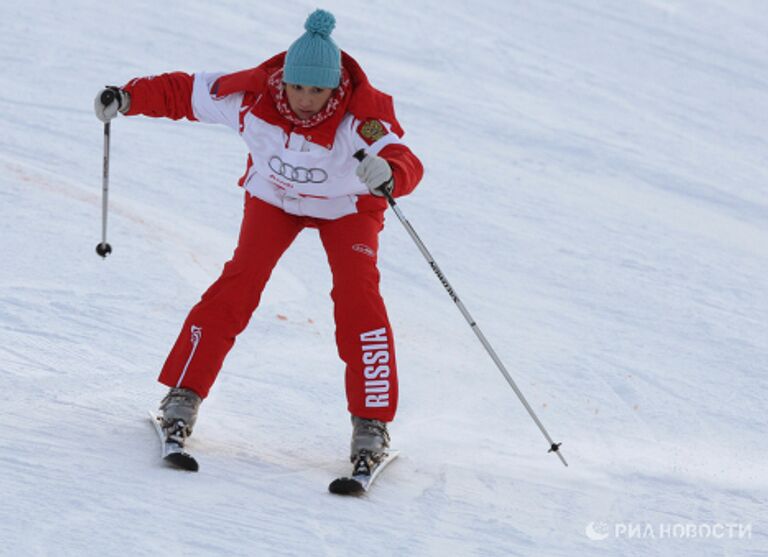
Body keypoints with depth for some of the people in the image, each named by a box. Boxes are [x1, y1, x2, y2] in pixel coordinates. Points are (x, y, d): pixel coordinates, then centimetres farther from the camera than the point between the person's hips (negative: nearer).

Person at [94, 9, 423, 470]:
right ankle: (183, 397, -8)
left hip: (347, 209, -1)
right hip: (274, 198, 1)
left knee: (358, 298, -20)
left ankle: (372, 425, -12)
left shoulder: (361, 116, -38)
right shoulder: (253, 96, -31)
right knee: (240, 283, -18)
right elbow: (186, 92, -16)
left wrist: (387, 174, -76)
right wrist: (128, 98, -28)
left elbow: (407, 163, -54)